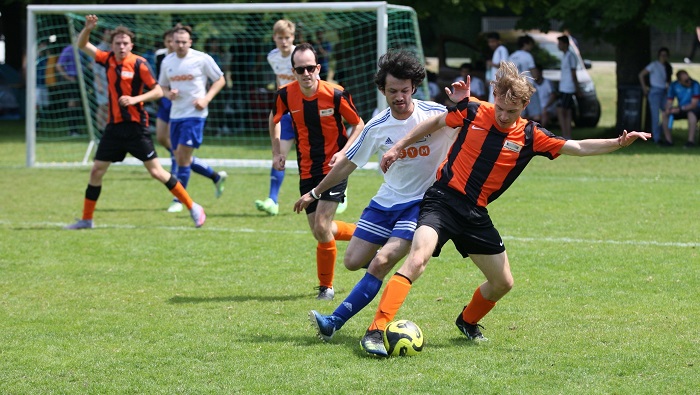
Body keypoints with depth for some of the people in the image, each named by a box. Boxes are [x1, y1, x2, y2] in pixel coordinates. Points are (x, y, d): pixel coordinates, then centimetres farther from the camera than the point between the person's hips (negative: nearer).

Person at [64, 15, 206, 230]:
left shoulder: (139, 64, -10)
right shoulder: (108, 59, 5)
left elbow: (158, 91, -9)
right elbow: (82, 45, 12)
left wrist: (135, 99, -23)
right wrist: (87, 29, -8)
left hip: (136, 126, -5)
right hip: (114, 126, 5)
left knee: (156, 171, -7)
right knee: (96, 171, 5)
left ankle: (193, 208, 1)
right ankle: (86, 219, 16)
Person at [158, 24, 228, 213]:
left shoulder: (202, 59, -7)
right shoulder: (167, 62, 7)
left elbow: (220, 80, 1)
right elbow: (162, 86, 17)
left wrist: (206, 98, -12)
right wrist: (168, 94, -6)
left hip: (194, 114, -6)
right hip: (175, 114, 6)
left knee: (183, 158, -10)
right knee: (181, 159, 9)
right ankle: (217, 177, 32)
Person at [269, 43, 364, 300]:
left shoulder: (335, 94, -17)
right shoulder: (285, 95, -8)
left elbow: (359, 124, -4)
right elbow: (274, 119, 15)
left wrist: (343, 152, -17)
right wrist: (277, 152, 5)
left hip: (334, 168, -4)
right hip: (307, 170, 5)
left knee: (322, 227, -14)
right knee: (319, 231, 7)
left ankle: (326, 286, 4)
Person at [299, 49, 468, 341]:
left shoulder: (434, 115, -12)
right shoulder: (377, 127, -1)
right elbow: (348, 163, 12)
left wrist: (462, 104, -34)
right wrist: (315, 192, 18)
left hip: (421, 204, -5)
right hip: (385, 202, 5)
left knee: (380, 263, -20)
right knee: (353, 261, 3)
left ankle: (335, 322, -15)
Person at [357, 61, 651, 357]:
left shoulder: (530, 137, 0)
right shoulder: (473, 112, -5)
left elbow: (579, 147, 1)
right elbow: (436, 122, 11)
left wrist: (618, 142, -11)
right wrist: (399, 146, 10)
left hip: (475, 214, 5)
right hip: (442, 200, -4)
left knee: (503, 282, 12)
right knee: (417, 259, -28)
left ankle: (468, 322, 43)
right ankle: (376, 331, -31)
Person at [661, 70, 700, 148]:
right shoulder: (674, 85, -7)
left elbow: (694, 104, -24)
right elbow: (669, 102, -4)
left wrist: (680, 109, -34)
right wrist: (668, 109, -27)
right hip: (681, 110, 5)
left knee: (691, 113, -39)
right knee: (665, 114, -15)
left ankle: (691, 141, -37)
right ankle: (669, 140, -9)